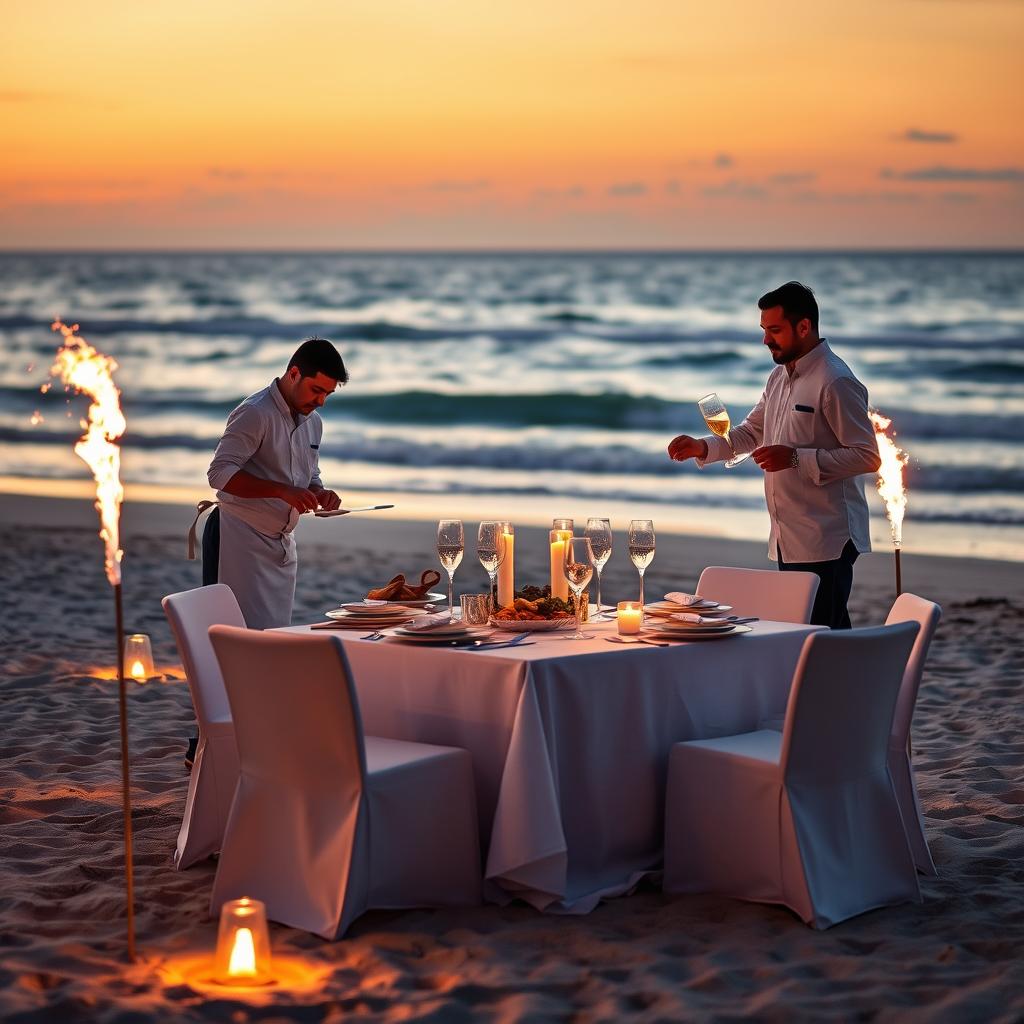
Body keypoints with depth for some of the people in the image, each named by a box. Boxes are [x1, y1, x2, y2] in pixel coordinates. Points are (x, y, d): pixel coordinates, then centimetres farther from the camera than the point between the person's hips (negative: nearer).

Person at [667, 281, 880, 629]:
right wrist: (702, 448, 8)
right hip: (788, 541, 9)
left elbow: (867, 456, -16)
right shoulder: (779, 376, 16)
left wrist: (796, 458, -21)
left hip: (825, 542, -9)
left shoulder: (836, 382, -13)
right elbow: (751, 432, 26)